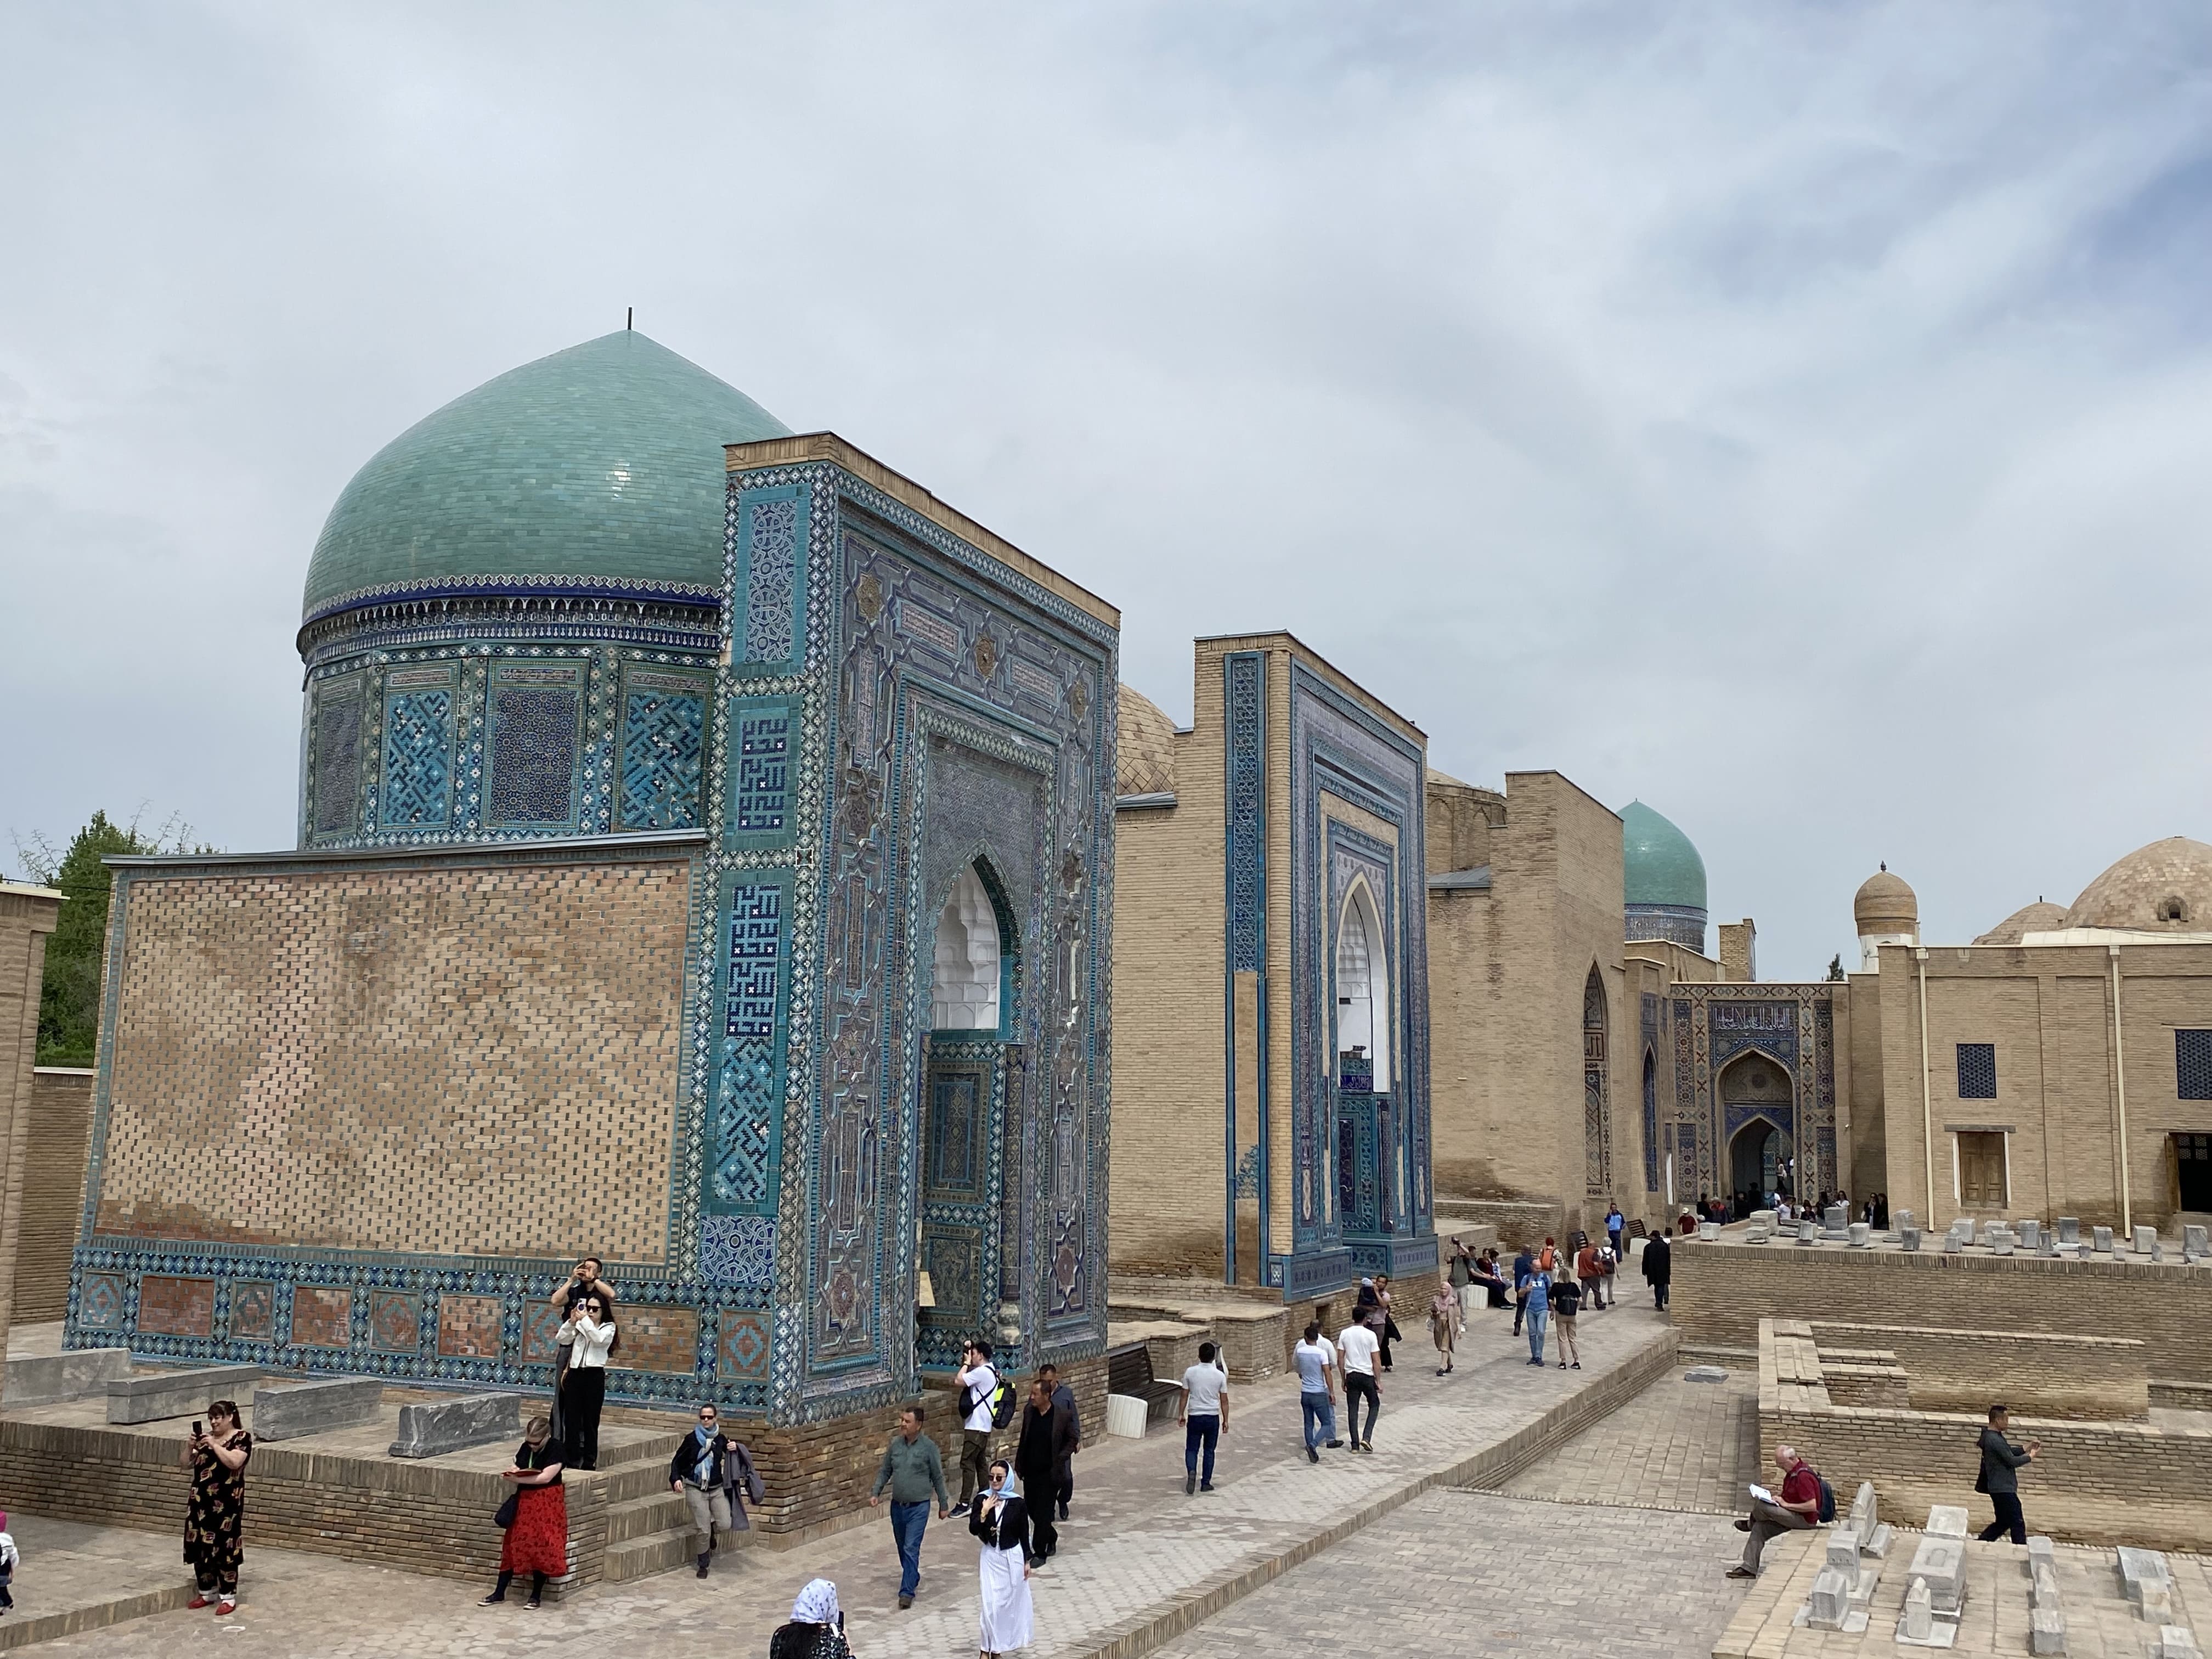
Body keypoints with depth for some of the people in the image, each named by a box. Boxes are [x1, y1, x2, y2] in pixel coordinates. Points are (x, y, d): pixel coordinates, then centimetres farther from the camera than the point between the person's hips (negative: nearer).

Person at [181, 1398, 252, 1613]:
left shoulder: (242, 1438, -5)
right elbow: (186, 1464, 10)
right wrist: (189, 1446, -7)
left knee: (224, 1548, -5)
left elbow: (234, 1462, -21)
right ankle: (207, 1592, 24)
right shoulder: (204, 1437, 12)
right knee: (199, 1546, 9)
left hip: (226, 1503, -6)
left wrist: (214, 1445, -22)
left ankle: (228, 1597, 2)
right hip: (201, 1501, 6)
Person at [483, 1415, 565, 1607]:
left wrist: (518, 1478, -21)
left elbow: (546, 1477, -21)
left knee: (542, 1548, -2)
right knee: (513, 1546, 8)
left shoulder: (555, 1448, -14)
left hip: (547, 1504, -6)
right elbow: (515, 1468, 15)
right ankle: (499, 1593, 16)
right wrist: (510, 1472, -9)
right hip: (524, 1501, 6)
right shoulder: (525, 1447, 5)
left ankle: (536, 1596, 10)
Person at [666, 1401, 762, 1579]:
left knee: (726, 1524, -11)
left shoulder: (721, 1439, 4)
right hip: (696, 1490, -2)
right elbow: (677, 1462, 5)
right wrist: (676, 1479, -12)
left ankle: (711, 1524, 24)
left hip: (718, 1489, 2)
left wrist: (735, 1449, -7)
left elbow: (734, 1459, 16)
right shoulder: (692, 1439, -2)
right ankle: (703, 1565, 18)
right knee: (703, 1531, -4)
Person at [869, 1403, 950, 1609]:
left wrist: (944, 1505, 2)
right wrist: (876, 1493, 1)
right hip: (897, 1505, 5)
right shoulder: (895, 1444, 2)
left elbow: (938, 1478, -2)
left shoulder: (928, 1447, -10)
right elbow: (885, 1471, 13)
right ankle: (913, 1578, 38)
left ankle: (907, 1591, -9)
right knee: (902, 1548, 17)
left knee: (911, 1549, -12)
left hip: (919, 1507, -5)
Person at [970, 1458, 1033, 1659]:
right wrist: (984, 1512, -22)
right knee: (990, 1603, -6)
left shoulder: (1017, 1503, -9)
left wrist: (1027, 1561, 1)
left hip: (1013, 1557, 0)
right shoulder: (982, 1500, -6)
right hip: (990, 1557, 0)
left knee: (1009, 1601, 7)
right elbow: (973, 1530, -8)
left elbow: (1024, 1535, -1)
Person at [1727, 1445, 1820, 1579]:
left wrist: (1786, 1505, -22)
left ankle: (1750, 1523, 12)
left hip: (1805, 1519, -11)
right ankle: (1749, 1568, 5)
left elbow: (1812, 1506, -29)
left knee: (1761, 1506, -24)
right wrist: (1779, 1496, 3)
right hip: (1794, 1516, 11)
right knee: (1760, 1528, 4)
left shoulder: (1803, 1476, -25)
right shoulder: (1793, 1471, 7)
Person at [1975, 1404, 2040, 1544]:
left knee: (2002, 1522, 17)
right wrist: (2030, 1456, -4)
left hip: (2000, 1489, 10)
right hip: (2003, 1489, -10)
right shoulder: (1994, 1440, -22)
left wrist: (2027, 1448, 9)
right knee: (2018, 1524, -4)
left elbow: (2009, 1451, 19)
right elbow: (2012, 1461, -19)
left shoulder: (1991, 1436, 11)